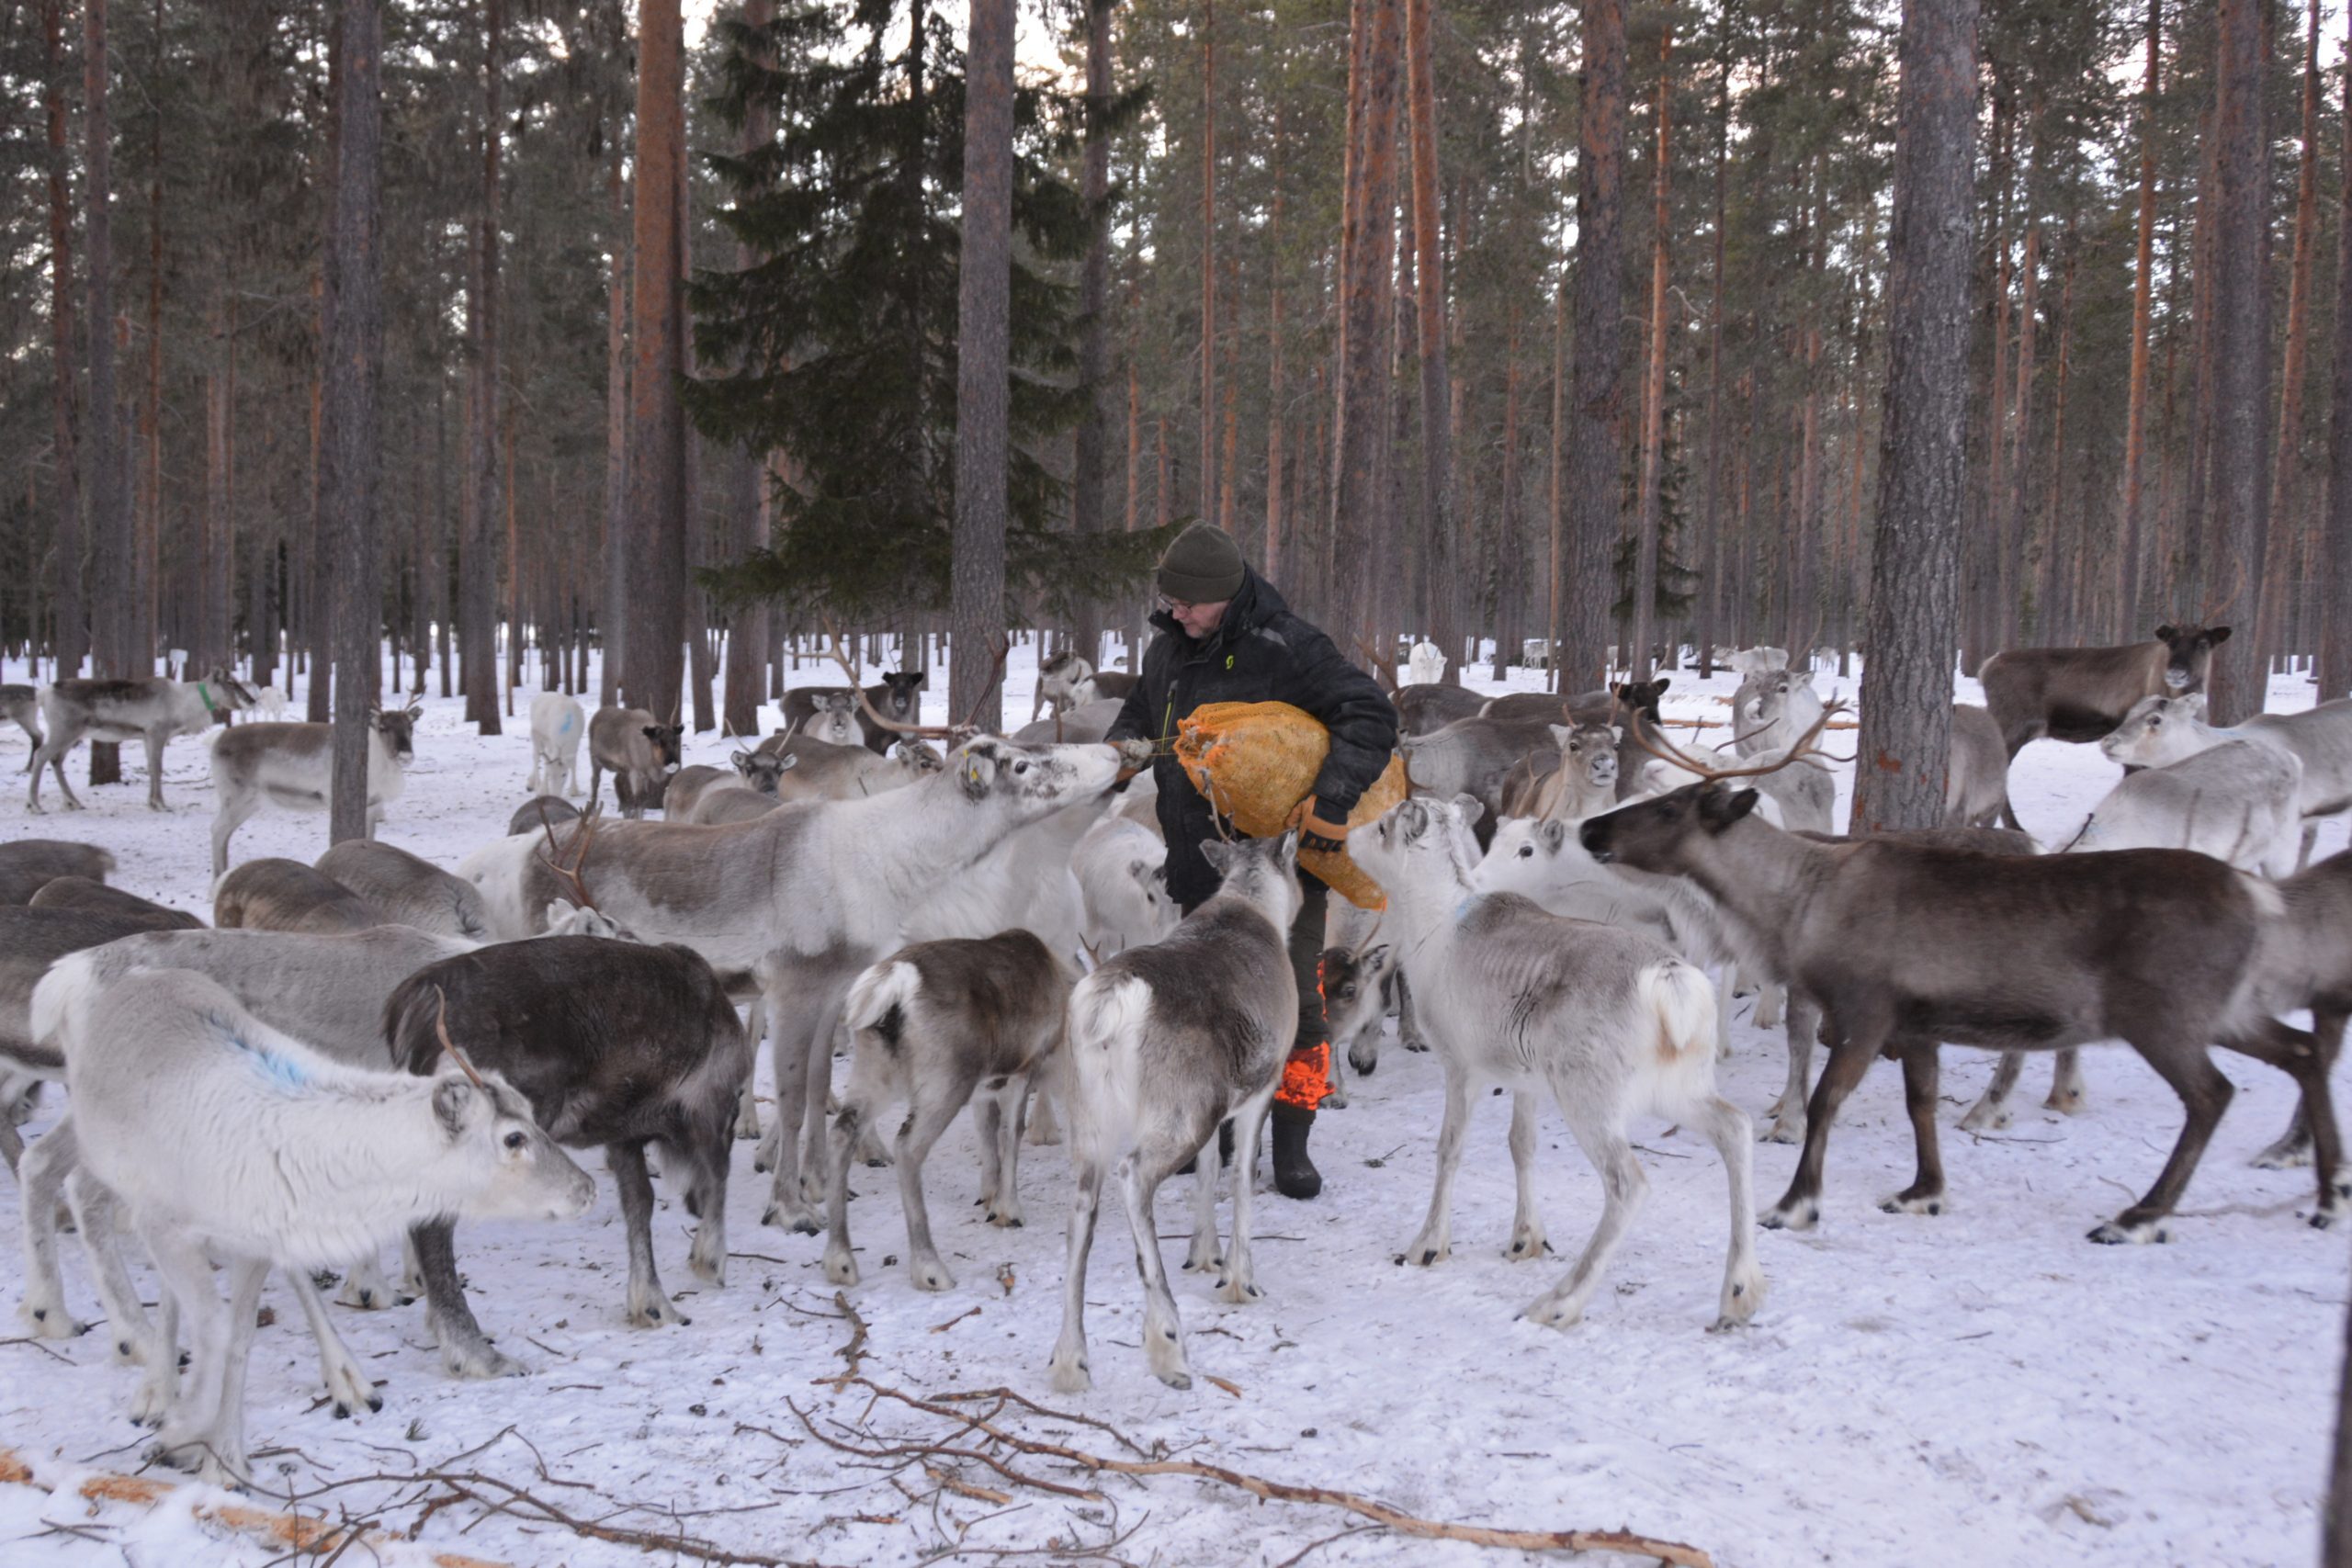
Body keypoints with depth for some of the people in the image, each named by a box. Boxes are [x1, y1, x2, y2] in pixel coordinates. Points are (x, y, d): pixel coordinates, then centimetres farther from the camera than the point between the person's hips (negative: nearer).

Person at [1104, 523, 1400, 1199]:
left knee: (1291, 999, -5)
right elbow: (1142, 711, 25)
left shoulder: (1286, 649, -15)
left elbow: (1371, 715, -17)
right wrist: (1123, 747, 2)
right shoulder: (1166, 650, 6)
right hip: (1202, 865, 6)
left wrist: (1334, 795, -27)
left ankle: (1291, 1144, 6)